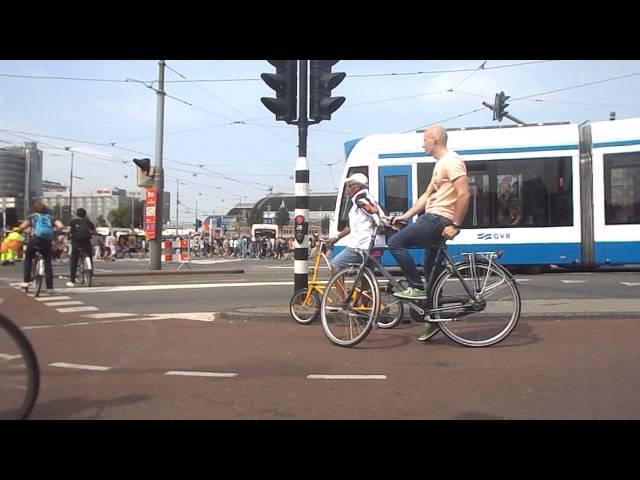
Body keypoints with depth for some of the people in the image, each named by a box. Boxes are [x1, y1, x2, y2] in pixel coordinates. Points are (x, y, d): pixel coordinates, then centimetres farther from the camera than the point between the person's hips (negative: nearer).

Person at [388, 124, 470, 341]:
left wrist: (455, 226, -21)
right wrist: (406, 215, 14)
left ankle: (416, 288, -7)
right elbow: (427, 195, 21)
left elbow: (464, 194, -21)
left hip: (439, 220, -10)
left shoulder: (451, 161, -12)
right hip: (432, 218, 10)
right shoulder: (440, 164, 20)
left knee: (395, 243, -15)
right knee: (430, 269, 13)